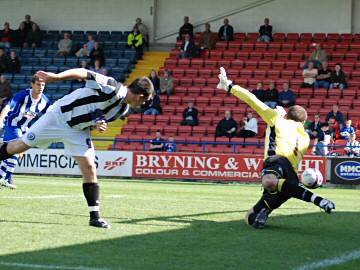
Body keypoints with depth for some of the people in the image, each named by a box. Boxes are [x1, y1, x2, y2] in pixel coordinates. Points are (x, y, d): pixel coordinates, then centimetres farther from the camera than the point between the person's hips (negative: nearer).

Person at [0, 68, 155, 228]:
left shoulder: (123, 109, 0)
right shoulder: (112, 88, -26)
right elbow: (83, 73, -24)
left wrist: (98, 125, -11)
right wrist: (56, 77, -35)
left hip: (78, 131, 6)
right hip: (59, 117, -6)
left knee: (89, 167, -4)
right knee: (22, 145, 2)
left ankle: (95, 216, -1)